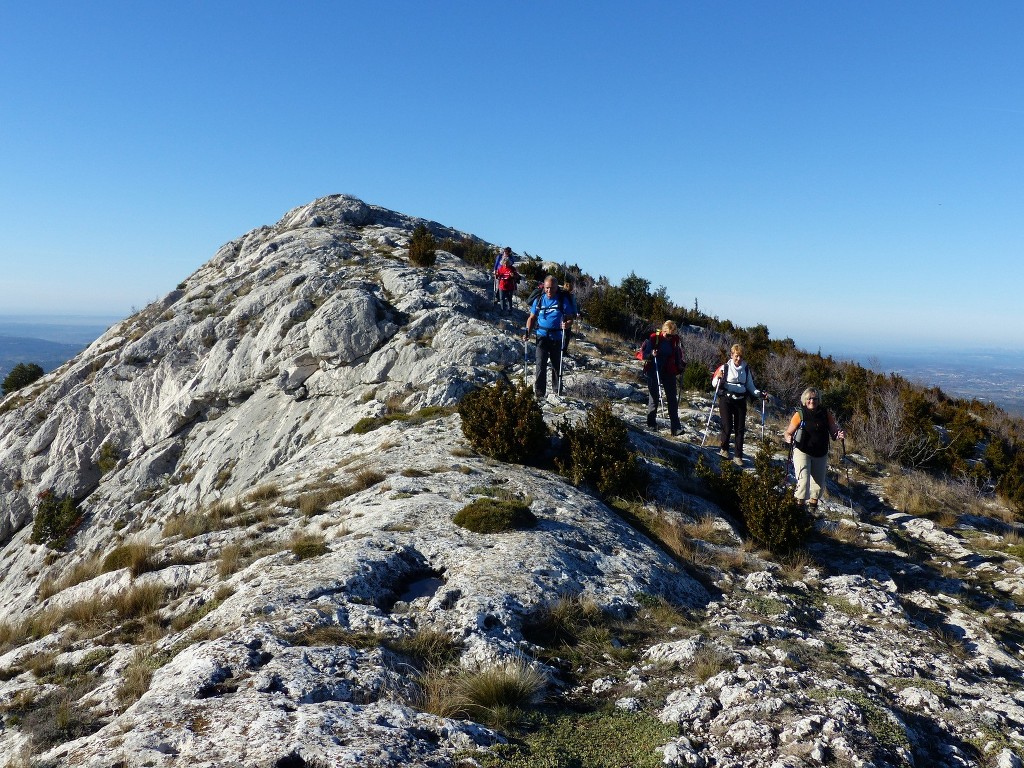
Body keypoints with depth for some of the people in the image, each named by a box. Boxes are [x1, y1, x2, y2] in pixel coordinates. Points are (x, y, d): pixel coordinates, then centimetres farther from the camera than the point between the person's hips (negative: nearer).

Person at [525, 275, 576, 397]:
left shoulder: (563, 300, -2)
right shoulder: (539, 299, 5)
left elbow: (570, 318, -2)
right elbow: (532, 318, 12)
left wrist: (567, 324, -25)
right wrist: (527, 331, -2)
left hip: (558, 338, 0)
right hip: (542, 337, 1)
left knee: (556, 365, 13)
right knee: (541, 365, -10)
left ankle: (557, 391, 30)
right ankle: (539, 393, -9)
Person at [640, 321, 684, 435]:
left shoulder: (675, 339, 0)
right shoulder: (653, 338, -11)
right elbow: (643, 354, -7)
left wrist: (680, 366, 6)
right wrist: (651, 354, -26)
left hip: (669, 371, 3)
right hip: (654, 371, -3)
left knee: (672, 399, -2)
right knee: (654, 396, 3)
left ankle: (676, 427, -3)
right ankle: (651, 423, 18)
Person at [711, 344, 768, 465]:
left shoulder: (746, 369, 9)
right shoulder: (725, 367, -1)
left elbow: (750, 387, 14)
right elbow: (714, 384, -1)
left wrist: (760, 394, -2)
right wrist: (719, 378, -22)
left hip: (740, 401, 3)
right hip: (726, 399, -3)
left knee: (740, 429, 0)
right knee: (727, 427, -10)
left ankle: (738, 456, 5)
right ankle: (724, 449, 14)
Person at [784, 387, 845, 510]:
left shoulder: (825, 414, 1)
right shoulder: (800, 415, -7)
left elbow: (833, 432, 5)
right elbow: (788, 433, -5)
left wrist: (839, 435, -17)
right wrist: (788, 438, -28)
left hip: (821, 455, 4)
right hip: (802, 452, -4)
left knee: (819, 484, 12)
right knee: (803, 480, -20)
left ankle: (813, 503, 34)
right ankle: (799, 504, -11)